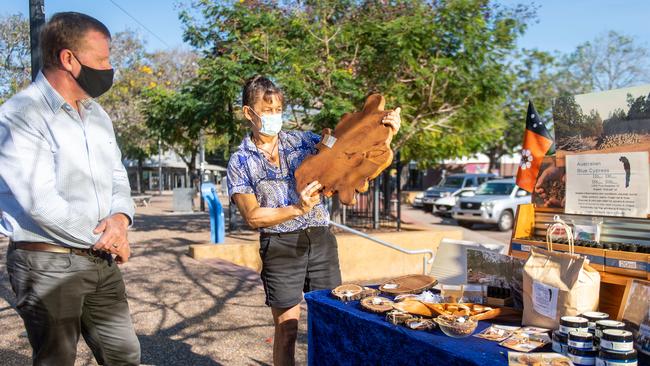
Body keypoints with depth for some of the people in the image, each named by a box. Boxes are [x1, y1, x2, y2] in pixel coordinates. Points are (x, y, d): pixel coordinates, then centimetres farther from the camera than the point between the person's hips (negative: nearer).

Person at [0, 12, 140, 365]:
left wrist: (120, 217, -9)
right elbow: (42, 203, -23)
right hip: (47, 263, -7)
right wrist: (105, 239, -13)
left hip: (102, 261, 7)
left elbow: (117, 175, 13)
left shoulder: (97, 114, 10)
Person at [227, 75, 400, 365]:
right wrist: (297, 209, -18)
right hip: (280, 246, -2)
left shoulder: (302, 141, 7)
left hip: (321, 240, 3)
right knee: (286, 329, 5)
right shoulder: (240, 162, 1)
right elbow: (253, 216, -6)